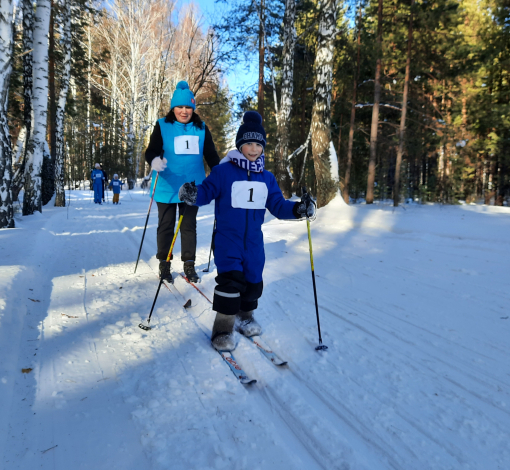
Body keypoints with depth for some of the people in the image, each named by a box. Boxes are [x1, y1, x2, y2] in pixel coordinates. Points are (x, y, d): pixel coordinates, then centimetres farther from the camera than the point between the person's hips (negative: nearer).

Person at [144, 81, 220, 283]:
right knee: (166, 225, 8)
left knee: (189, 226, 9)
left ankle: (189, 264, 18)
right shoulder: (162, 125, -2)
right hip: (167, 187, -2)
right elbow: (151, 151, -11)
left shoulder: (201, 128, 5)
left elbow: (211, 155, 8)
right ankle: (164, 263, 22)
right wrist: (154, 161, -34)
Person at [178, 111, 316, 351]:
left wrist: (297, 208, -8)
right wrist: (192, 194, -29)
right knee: (230, 281, -12)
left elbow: (277, 205, 8)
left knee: (253, 281, 12)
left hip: (254, 241, 5)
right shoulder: (223, 171, -8)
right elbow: (206, 191, -8)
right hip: (227, 238, -5)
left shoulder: (267, 178, 7)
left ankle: (246, 316, 37)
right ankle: (223, 329, 4)